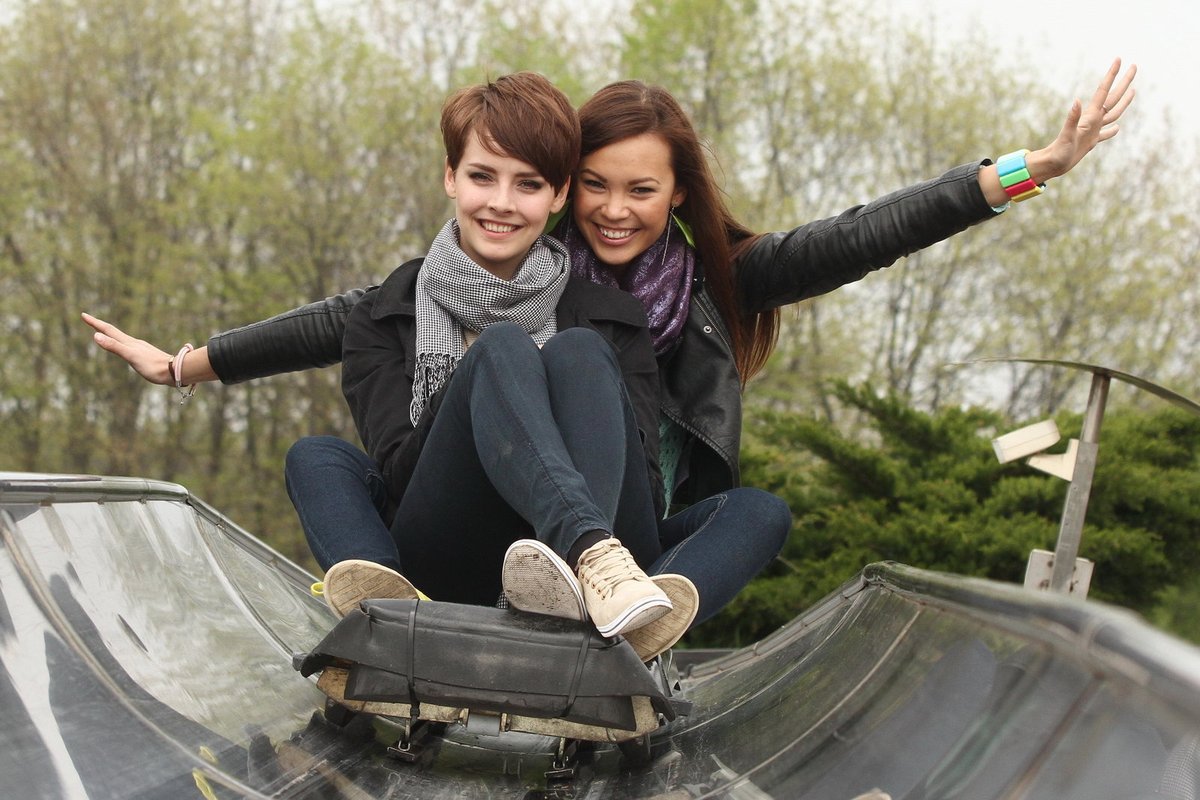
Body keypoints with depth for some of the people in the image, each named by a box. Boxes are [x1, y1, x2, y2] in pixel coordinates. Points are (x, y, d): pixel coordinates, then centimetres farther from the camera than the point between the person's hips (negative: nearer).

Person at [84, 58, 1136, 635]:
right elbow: (363, 319, 3)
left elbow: (854, 240, -6)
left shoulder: (718, 279, 3)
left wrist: (1028, 171, -17)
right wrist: (185, 363, 3)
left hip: (656, 545, 0)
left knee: (762, 511, -27)